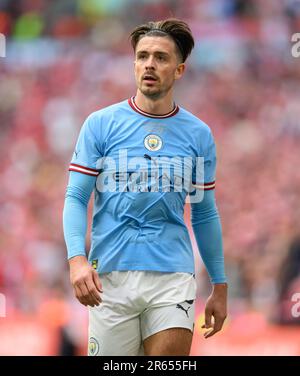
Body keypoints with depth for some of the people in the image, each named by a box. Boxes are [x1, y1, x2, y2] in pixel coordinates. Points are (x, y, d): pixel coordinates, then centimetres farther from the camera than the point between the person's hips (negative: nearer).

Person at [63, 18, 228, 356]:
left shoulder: (198, 134, 9)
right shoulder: (100, 124, 3)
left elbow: (204, 214, 16)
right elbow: (76, 198, 1)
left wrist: (219, 286, 14)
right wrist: (77, 258, -15)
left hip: (173, 277, 1)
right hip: (111, 277, -1)